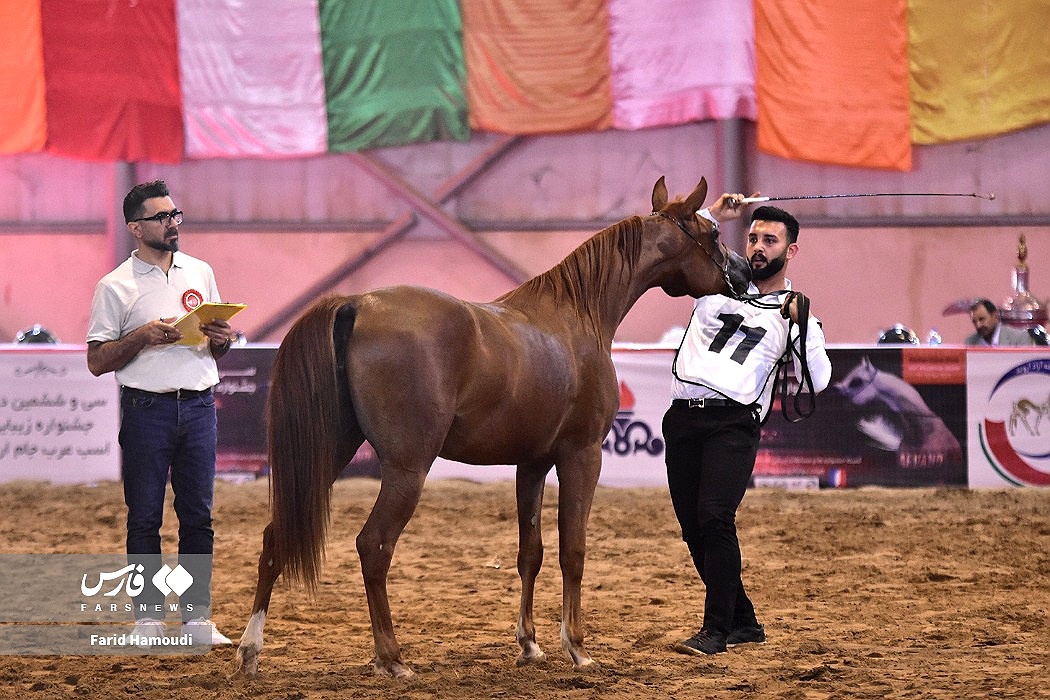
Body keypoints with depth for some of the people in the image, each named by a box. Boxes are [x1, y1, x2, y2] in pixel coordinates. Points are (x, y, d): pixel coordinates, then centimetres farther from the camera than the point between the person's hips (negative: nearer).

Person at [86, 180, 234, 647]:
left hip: (198, 406, 4)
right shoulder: (115, 287, -1)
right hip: (147, 410, -3)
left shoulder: (200, 273, 12)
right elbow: (97, 361, -3)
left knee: (198, 516, 4)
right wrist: (142, 337, -17)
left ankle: (197, 615, 9)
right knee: (144, 517, 0)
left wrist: (221, 340, -4)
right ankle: (148, 617, 7)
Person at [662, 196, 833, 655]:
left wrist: (802, 324, -10)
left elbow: (817, 381, -3)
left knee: (715, 518, -21)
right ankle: (742, 621, 20)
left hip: (733, 423, -4)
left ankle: (717, 629, -14)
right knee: (693, 527, 6)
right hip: (683, 418, 4)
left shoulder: (796, 315, 9)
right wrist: (711, 217, 7)